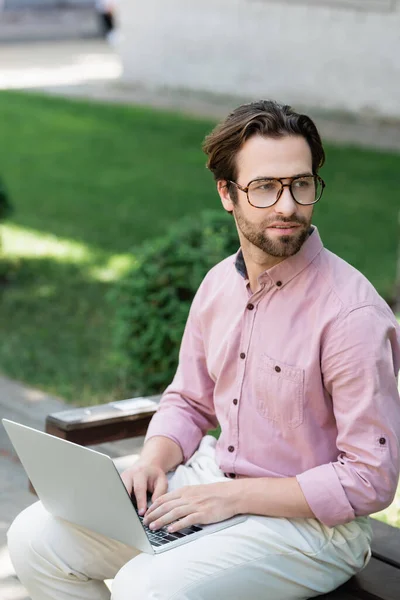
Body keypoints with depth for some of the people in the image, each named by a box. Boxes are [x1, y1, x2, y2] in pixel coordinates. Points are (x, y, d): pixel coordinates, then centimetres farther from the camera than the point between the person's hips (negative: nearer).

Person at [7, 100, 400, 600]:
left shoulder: (352, 312, -21)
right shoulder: (219, 284, 3)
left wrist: (234, 495, -20)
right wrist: (153, 462, -6)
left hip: (312, 521, -7)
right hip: (207, 481, 7)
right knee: (36, 537, -1)